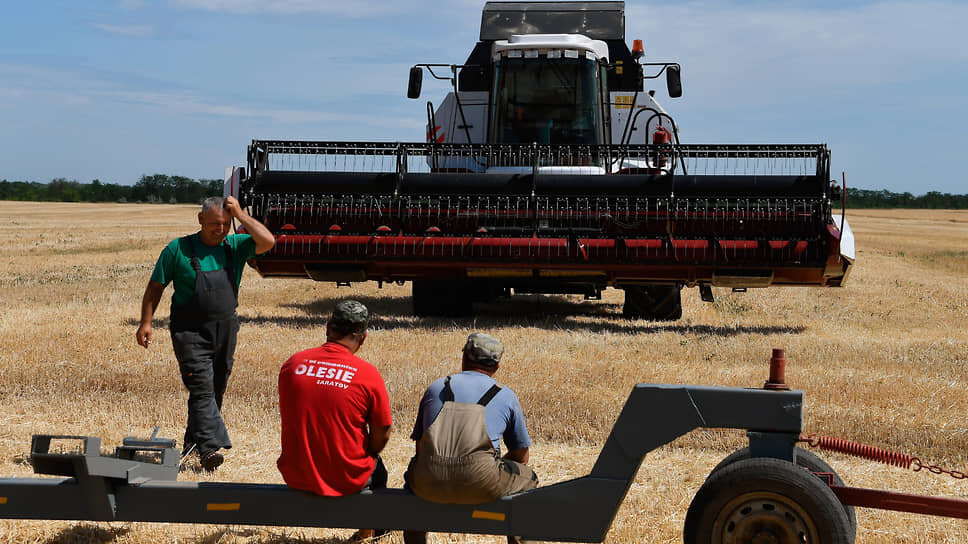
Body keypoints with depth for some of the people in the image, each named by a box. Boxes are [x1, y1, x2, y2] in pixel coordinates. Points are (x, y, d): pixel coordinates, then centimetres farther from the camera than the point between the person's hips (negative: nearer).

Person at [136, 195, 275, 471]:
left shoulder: (235, 246, 5)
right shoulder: (178, 249, -3)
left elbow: (268, 241, -10)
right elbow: (155, 286, 2)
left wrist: (240, 214, -9)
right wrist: (146, 322, -4)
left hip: (225, 331, 4)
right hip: (190, 332, -4)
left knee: (215, 391, 11)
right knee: (201, 388, -15)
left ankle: (193, 441, 26)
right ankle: (211, 447, -23)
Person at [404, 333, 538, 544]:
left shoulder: (435, 387, 21)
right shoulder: (506, 396, 16)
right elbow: (522, 454, 23)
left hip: (429, 486, 2)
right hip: (480, 487, -2)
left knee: (413, 474, 38)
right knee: (527, 478, 26)